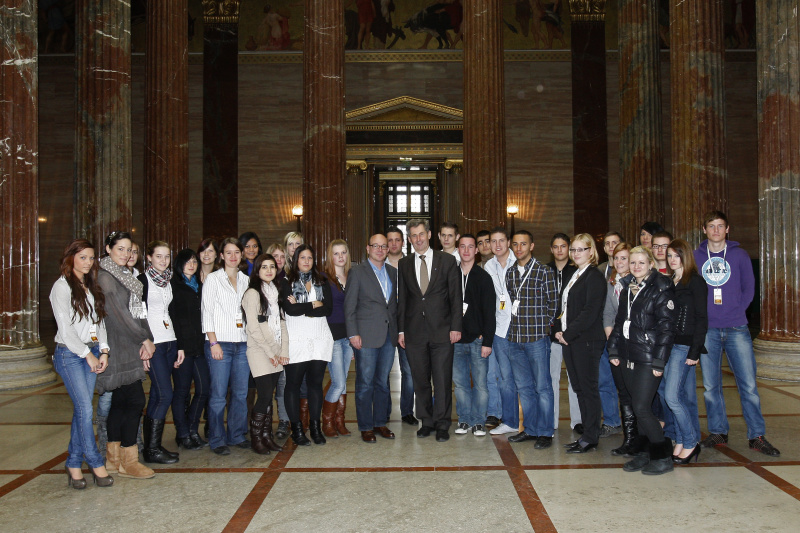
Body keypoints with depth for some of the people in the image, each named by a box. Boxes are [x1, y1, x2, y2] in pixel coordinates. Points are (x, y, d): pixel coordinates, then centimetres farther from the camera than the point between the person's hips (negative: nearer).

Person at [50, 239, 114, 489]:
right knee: (85, 409, -9)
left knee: (82, 410, 6)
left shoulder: (92, 287, 15)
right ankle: (96, 463, 0)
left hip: (92, 353, 6)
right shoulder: (62, 286, -5)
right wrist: (88, 355, -10)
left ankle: (74, 464, 15)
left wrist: (103, 350, 0)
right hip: (70, 354, -6)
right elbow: (66, 328, -10)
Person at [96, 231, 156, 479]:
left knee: (120, 400, 12)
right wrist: (144, 339, -8)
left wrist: (145, 342, 2)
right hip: (118, 348, -9)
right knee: (136, 399, -8)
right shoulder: (105, 277, -10)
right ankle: (128, 461, 1)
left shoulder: (125, 276, 17)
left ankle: (113, 458, 20)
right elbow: (118, 314, -14)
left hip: (130, 347, 9)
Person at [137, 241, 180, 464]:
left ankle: (150, 446, 16)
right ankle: (152, 449, 0)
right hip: (153, 343, -7)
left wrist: (180, 346, 14)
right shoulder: (142, 280, -6)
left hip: (170, 342, 7)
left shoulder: (169, 281, 14)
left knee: (156, 396, 9)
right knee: (165, 395, -10)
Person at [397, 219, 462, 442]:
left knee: (443, 380, 1)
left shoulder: (447, 260, 2)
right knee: (420, 380, 9)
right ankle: (427, 421, 23)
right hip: (414, 331, 3)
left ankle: (442, 424, 14)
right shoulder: (404, 264, 10)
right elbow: (402, 299, 11)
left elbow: (455, 296, 0)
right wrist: (401, 329, 6)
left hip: (442, 330, -2)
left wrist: (455, 327, -6)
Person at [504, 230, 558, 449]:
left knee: (542, 387, 1)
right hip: (514, 338, 5)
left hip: (537, 338, -5)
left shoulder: (544, 271, -3)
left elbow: (552, 302, -1)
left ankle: (545, 432, 10)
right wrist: (515, 325, 9)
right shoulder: (510, 273, 12)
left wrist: (544, 326, -3)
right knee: (523, 387, 12)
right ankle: (530, 429, 23)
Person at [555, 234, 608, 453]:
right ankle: (587, 434, 20)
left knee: (589, 388, -2)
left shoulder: (595, 276, -9)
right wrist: (560, 331, 6)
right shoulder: (573, 276, 17)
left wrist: (568, 334, -14)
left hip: (587, 340, -8)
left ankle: (590, 438, 7)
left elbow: (590, 312, -17)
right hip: (570, 339, 8)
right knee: (579, 388, 11)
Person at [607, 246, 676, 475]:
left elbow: (667, 327, -12)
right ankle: (646, 453, 22)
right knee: (638, 408, 11)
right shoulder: (627, 288, 13)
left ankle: (663, 457, 7)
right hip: (628, 357, 7)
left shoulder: (661, 289, -8)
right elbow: (619, 322, 18)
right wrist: (614, 350, 12)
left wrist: (659, 361, -15)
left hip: (648, 359, -7)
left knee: (642, 409, -8)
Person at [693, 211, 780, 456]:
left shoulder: (739, 255, 6)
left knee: (748, 384, -1)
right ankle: (717, 433, 18)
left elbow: (749, 288, 9)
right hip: (707, 330, 1)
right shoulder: (695, 257, 6)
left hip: (737, 330, 0)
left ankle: (757, 436, 10)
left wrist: (735, 311, 0)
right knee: (710, 386, 6)